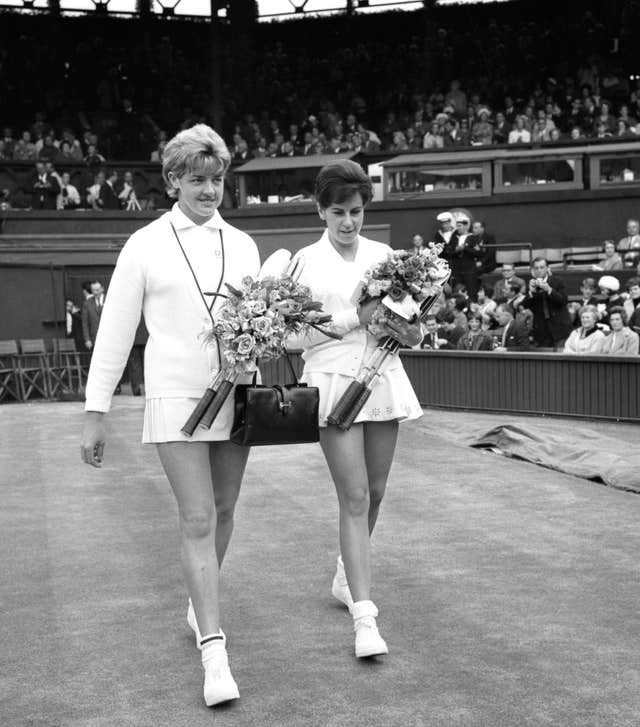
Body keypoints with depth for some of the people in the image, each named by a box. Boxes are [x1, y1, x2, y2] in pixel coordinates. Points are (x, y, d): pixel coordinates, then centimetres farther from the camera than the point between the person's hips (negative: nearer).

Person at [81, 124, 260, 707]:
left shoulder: (243, 245, 10)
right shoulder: (146, 246, 1)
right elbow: (115, 333, 1)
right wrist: (96, 413, -2)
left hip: (236, 394, 4)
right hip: (177, 396, -4)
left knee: (223, 511, 13)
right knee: (197, 521, -8)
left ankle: (200, 605, 36)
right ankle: (214, 652, -5)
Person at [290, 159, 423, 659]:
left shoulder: (383, 255, 9)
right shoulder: (304, 262, 0)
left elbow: (409, 314, 11)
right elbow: (298, 333, -7)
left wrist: (412, 332, -12)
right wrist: (356, 319, -17)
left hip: (383, 379, 4)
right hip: (334, 382, -4)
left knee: (375, 492, 12)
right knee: (354, 497, -8)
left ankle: (346, 577, 36)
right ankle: (365, 615, -7)